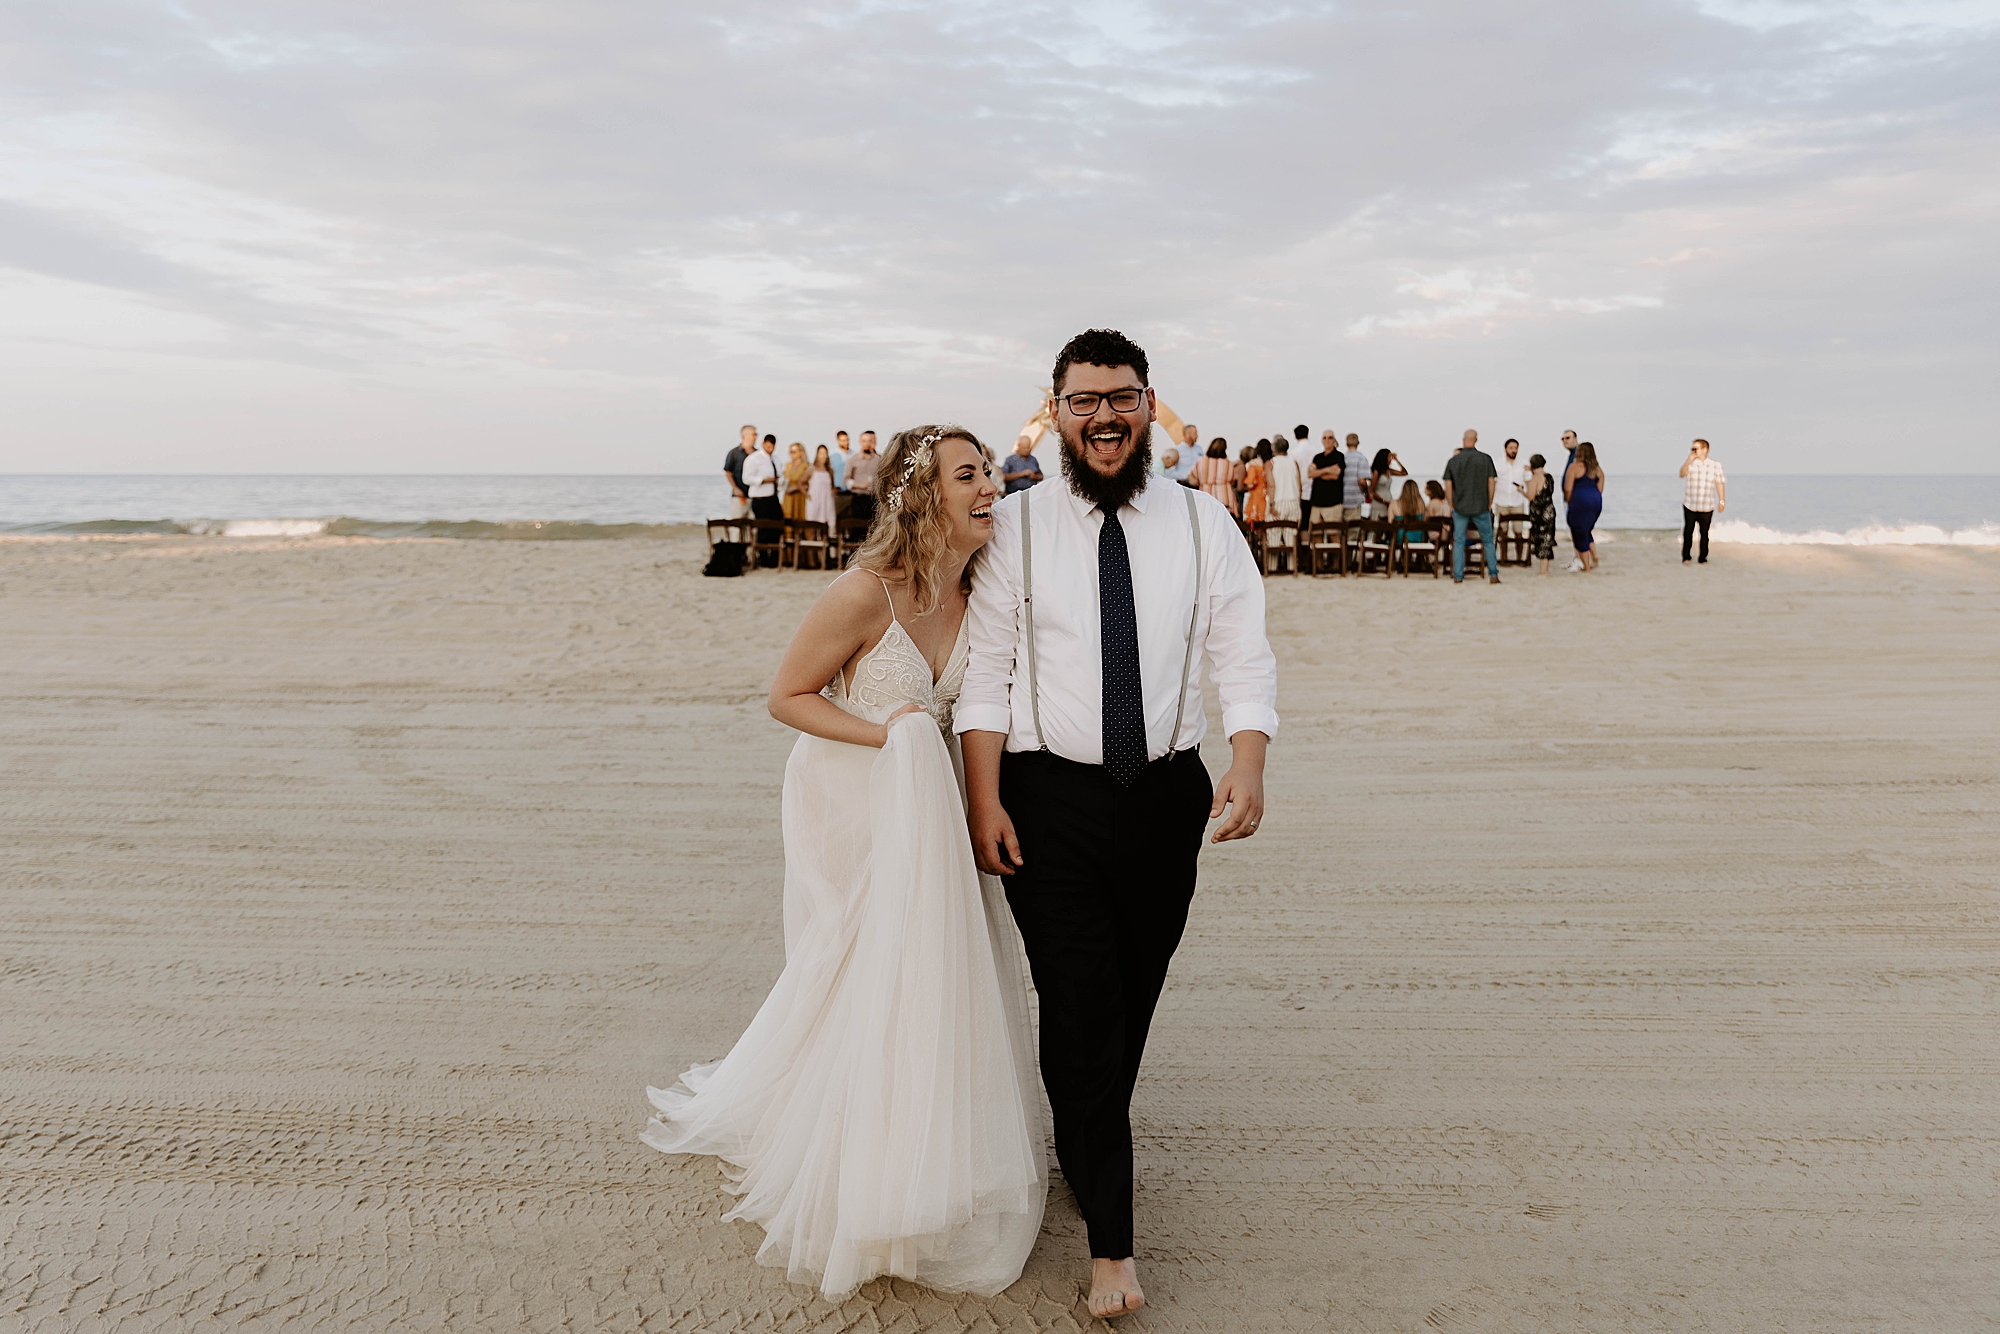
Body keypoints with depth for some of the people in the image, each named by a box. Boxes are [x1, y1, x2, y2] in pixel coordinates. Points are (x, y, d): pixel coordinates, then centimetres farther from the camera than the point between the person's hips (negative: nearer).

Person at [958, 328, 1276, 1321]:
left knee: (1132, 1003, 17)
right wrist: (984, 803, -9)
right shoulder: (1015, 526, -2)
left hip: (1168, 794, 3)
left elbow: (1244, 659, -3)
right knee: (1080, 1008, -3)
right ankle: (1110, 1241, 11)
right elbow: (985, 672, -3)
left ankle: (1081, 1148, 46)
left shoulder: (1204, 524, 2)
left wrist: (1248, 765, -20)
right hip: (1049, 800, -2)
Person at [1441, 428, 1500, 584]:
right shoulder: (1486, 458, -2)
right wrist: (1489, 503, 8)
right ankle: (1493, 574, 8)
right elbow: (1491, 482, -1)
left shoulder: (1453, 461, -1)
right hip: (1481, 507, 0)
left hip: (1460, 507, 0)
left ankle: (1458, 576, 4)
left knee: (1458, 542, 7)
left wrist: (1452, 506, 8)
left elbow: (1448, 486, -1)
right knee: (1488, 541, 10)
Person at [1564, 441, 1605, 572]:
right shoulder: (1598, 470, 10)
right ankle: (1595, 557, 8)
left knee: (1580, 534, 3)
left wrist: (1569, 502, 4)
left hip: (1580, 502, -6)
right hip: (1596, 502, 6)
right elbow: (1600, 489, 10)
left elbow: (1568, 489, -10)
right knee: (1587, 531, 24)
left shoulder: (1575, 467, -7)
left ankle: (1587, 567, 5)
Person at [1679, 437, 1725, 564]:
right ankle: (1685, 557, 12)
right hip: (1690, 505, 1)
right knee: (1688, 531, 3)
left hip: (1707, 507, -1)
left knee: (1704, 533, 4)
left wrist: (1722, 501, -2)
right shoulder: (1691, 464, 2)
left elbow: (1720, 483, 2)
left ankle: (1703, 558, 13)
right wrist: (1689, 460, -24)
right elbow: (1682, 474, -16)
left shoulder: (1715, 465, 0)